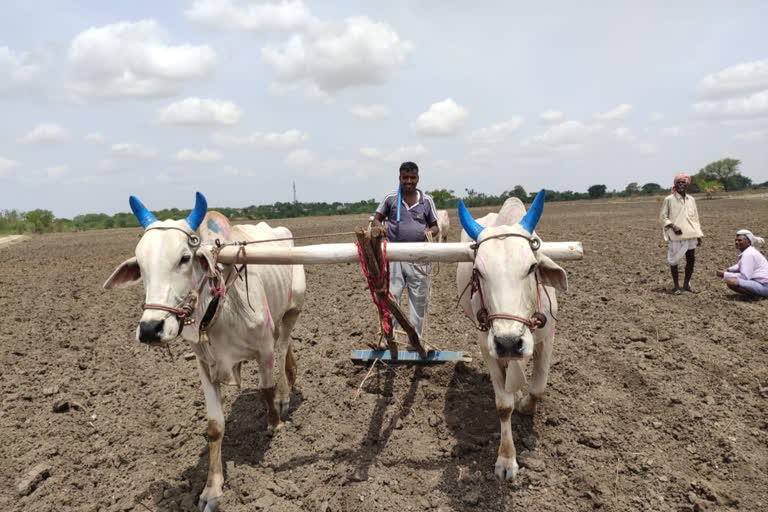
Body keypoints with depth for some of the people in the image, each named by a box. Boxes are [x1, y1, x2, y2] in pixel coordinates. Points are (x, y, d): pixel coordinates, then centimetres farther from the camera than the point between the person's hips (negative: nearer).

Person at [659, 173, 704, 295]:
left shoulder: (691, 200, 12)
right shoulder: (669, 199, -3)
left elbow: (695, 218, 16)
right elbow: (662, 216, -1)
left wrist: (699, 235, 12)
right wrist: (672, 226, -16)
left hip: (690, 235, 5)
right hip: (676, 236, -5)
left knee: (691, 260, 7)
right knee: (674, 260, -1)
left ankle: (686, 284, 22)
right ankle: (676, 286, 11)